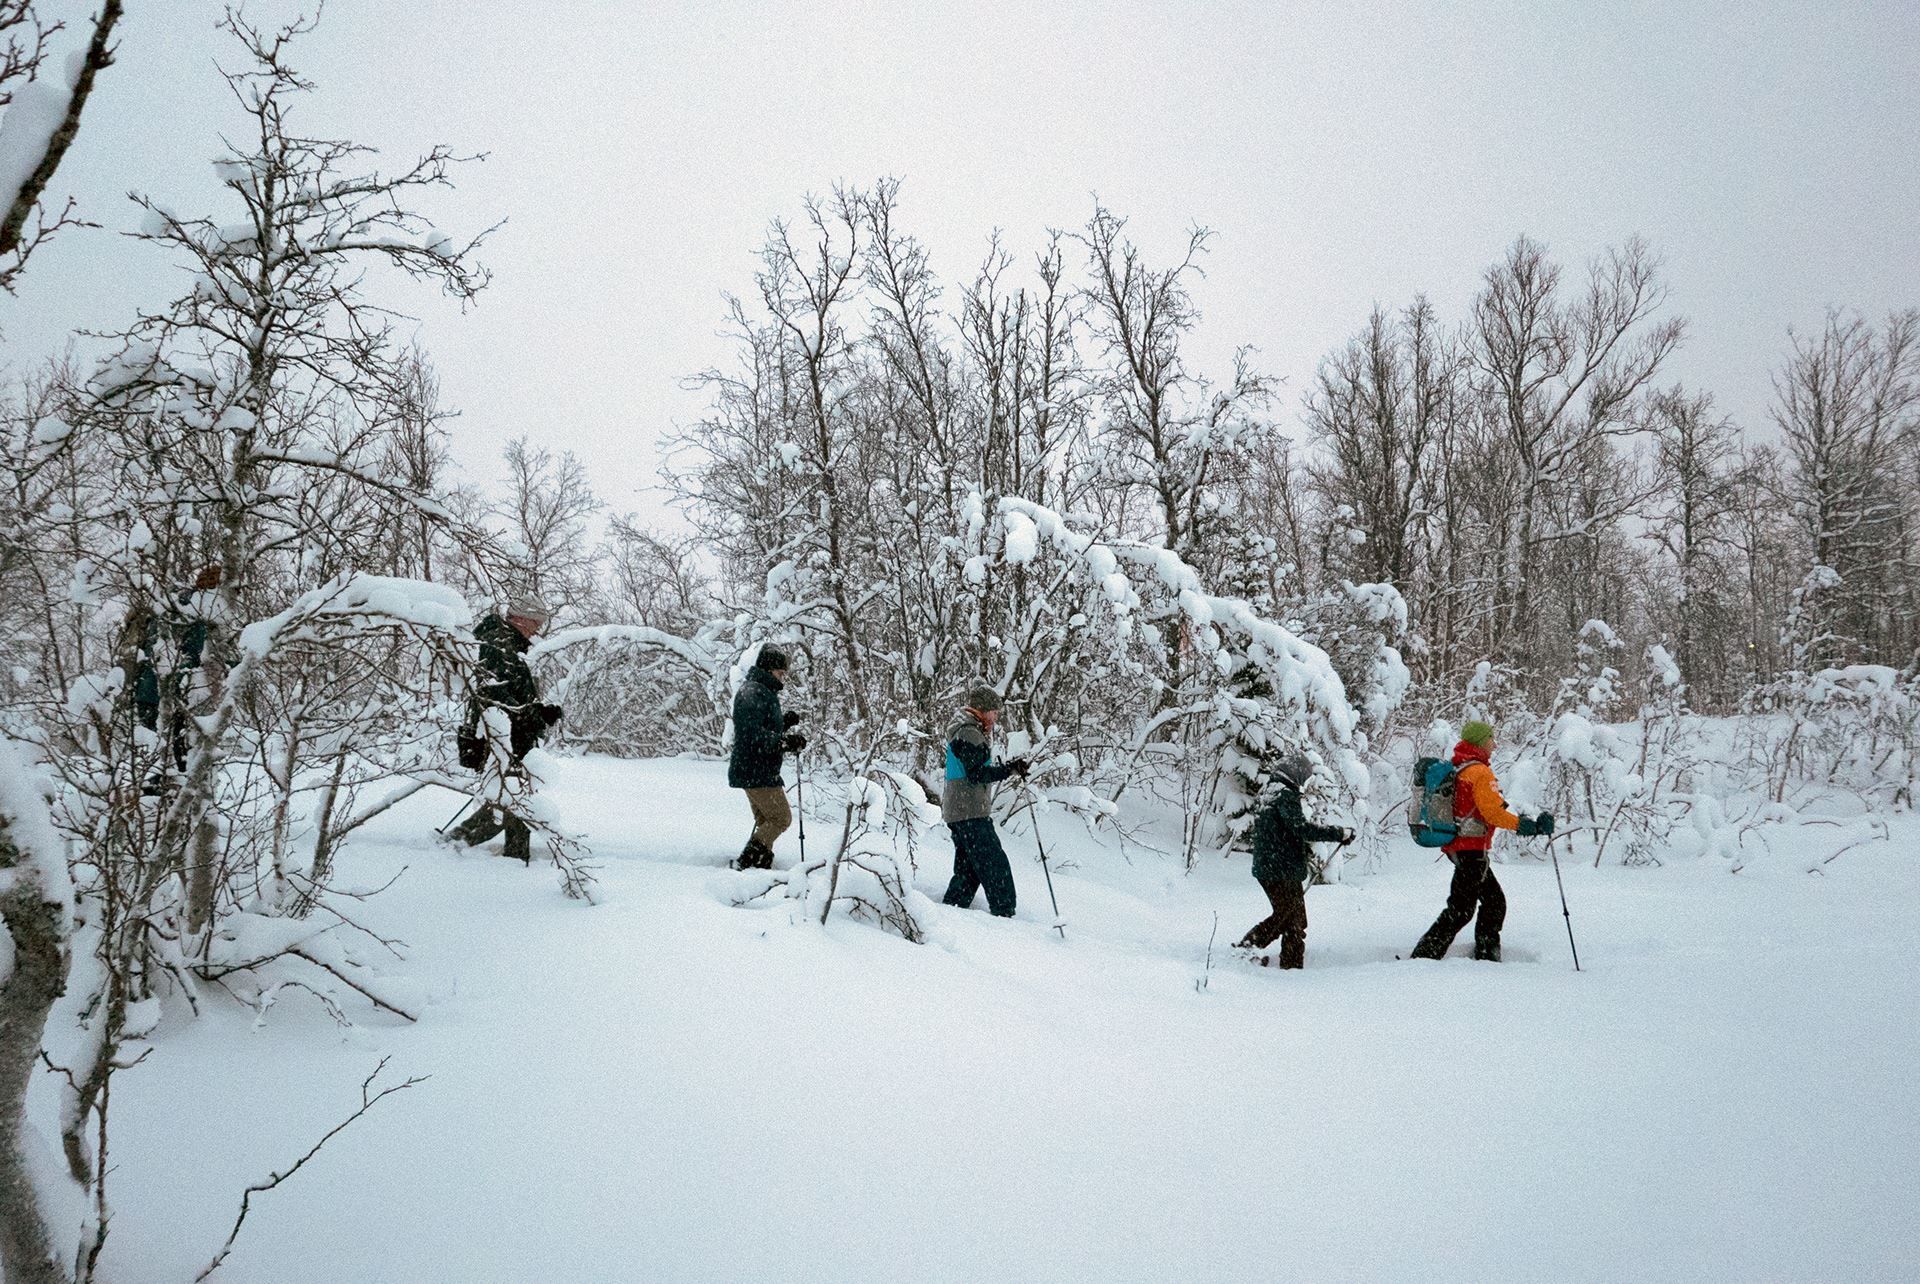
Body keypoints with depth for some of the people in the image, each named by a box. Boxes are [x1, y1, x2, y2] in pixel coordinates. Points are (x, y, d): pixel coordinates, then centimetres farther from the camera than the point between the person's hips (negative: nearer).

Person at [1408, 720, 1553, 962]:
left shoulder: (1456, 768, 14)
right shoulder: (1480, 772, -14)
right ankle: (1424, 956, -8)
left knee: (1495, 901, 17)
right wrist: (1525, 826, -16)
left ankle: (1486, 955, 22)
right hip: (1472, 849, -10)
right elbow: (1493, 812, -20)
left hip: (1457, 847, 10)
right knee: (1461, 909, -7)